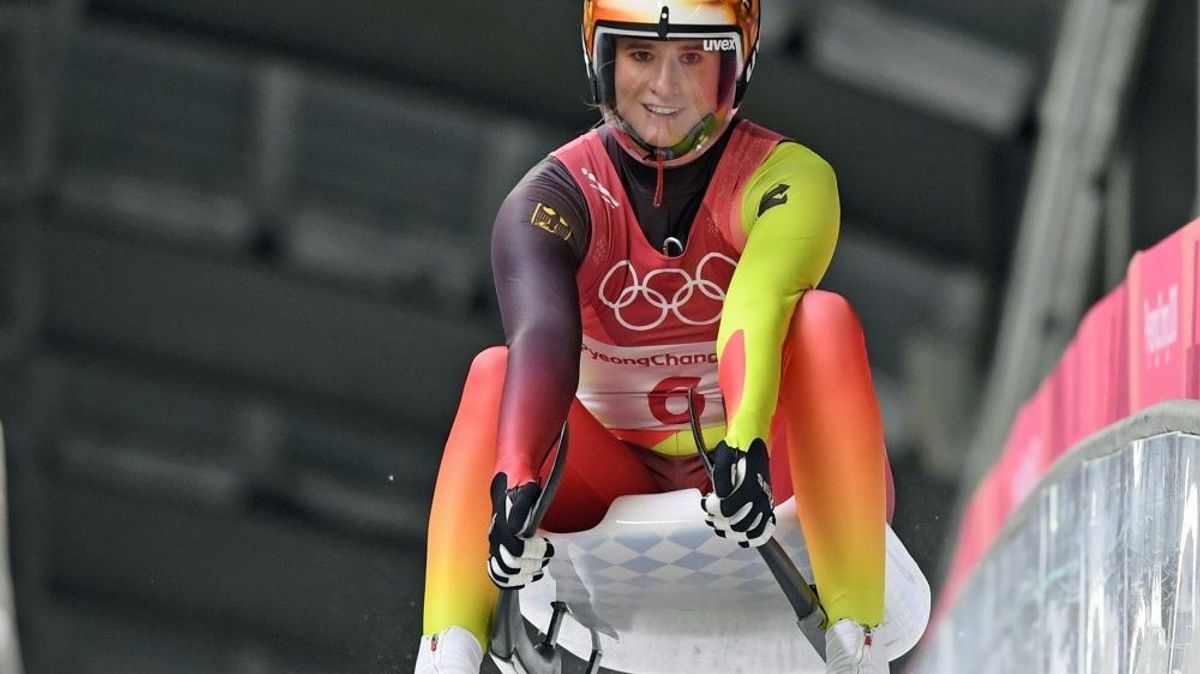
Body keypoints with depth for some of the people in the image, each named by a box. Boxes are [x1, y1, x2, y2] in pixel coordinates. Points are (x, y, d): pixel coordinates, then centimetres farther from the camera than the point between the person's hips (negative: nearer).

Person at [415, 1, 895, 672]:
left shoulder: (789, 179, -10)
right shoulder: (550, 198, -8)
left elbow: (758, 314, -32)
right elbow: (543, 335, -29)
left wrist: (745, 447, -51)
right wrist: (515, 482, -48)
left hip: (760, 468, -1)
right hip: (616, 477, 1)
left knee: (824, 319, -27)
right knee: (494, 374, -24)